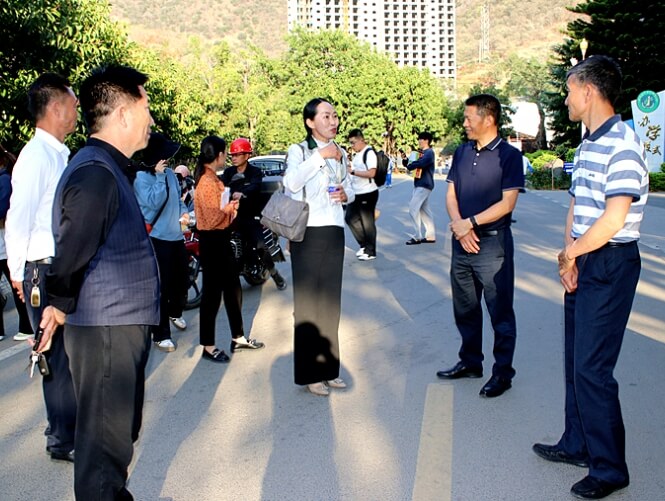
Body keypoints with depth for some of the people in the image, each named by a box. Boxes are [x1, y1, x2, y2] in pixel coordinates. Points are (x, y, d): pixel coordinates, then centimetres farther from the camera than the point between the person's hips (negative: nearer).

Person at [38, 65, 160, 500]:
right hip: (106, 330, -10)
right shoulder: (95, 173, -20)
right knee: (107, 438, 3)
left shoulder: (110, 169, 15)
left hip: (122, 324, 10)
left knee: (121, 430, 22)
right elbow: (70, 255, -24)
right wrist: (61, 306, -8)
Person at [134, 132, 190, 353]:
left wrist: (184, 211, 2)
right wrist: (159, 176, -21)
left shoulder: (170, 173, 9)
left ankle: (175, 313, 48)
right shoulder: (141, 178, -12)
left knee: (181, 282, 20)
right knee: (161, 288, -6)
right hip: (157, 238, -7)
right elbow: (154, 202, -24)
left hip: (176, 236, 7)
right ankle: (160, 335, 4)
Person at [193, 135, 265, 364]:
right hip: (212, 241, -10)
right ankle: (208, 347, 8)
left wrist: (231, 205, 7)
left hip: (221, 239, 10)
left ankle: (238, 338, 28)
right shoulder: (207, 182, -18)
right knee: (212, 293, -2)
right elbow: (213, 218, -23)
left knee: (233, 288, 16)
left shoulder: (212, 178, 13)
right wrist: (231, 207, -9)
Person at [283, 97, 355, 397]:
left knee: (330, 302, 10)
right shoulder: (298, 151, -4)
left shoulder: (341, 154, 14)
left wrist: (346, 195, -1)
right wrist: (320, 156, -22)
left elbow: (350, 189, 21)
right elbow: (291, 183, -23)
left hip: (334, 234, 6)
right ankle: (309, 373, 6)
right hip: (307, 234, -6)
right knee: (308, 303, -2)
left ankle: (328, 368, 21)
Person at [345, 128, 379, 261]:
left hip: (368, 193, -9)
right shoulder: (358, 154, 13)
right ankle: (364, 245, 27)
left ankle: (371, 251, 14)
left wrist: (352, 171, -25)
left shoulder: (369, 153, -14)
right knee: (350, 218, 13)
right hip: (356, 193, 9)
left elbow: (371, 173, -25)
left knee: (367, 222, 1)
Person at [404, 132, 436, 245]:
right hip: (420, 184, 10)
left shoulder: (429, 153, -13)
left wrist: (410, 165, -12)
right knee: (424, 209, 10)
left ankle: (418, 236, -8)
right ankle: (430, 235, 14)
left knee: (413, 208, -12)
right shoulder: (422, 153, 19)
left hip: (424, 185, -10)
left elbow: (420, 163, -30)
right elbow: (411, 163, 15)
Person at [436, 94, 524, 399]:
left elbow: (507, 203, -13)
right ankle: (470, 362, 30)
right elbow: (451, 195, 8)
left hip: (493, 244, -6)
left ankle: (502, 373, 14)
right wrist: (459, 227, -9)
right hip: (461, 242, 6)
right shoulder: (462, 153, 10)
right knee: (465, 309, 15)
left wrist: (470, 222, -15)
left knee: (500, 312, 2)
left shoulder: (508, 155, -8)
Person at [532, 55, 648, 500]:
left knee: (592, 368, -4)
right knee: (576, 360, 17)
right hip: (582, 263, 10)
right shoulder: (587, 144, 12)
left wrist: (571, 254, -12)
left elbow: (614, 220, -25)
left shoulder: (622, 143, -18)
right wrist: (568, 252, -2)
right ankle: (577, 445, 33)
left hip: (609, 265, -10)